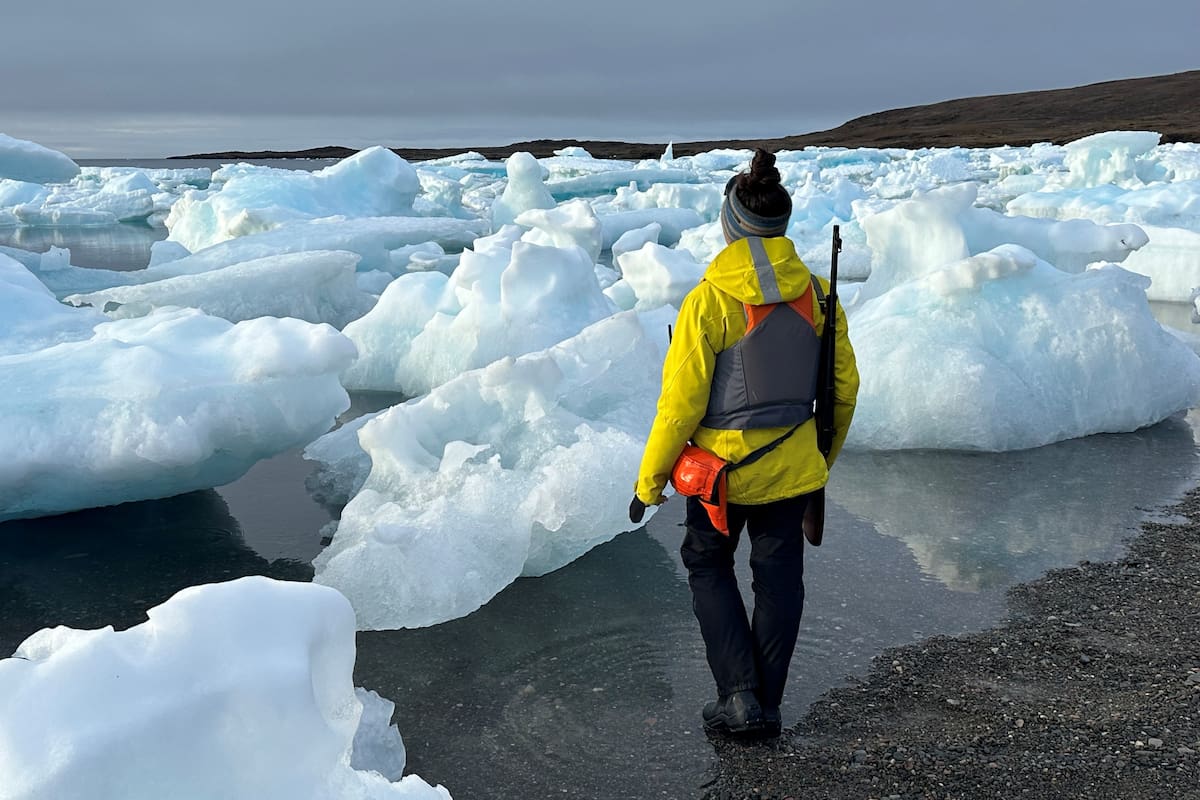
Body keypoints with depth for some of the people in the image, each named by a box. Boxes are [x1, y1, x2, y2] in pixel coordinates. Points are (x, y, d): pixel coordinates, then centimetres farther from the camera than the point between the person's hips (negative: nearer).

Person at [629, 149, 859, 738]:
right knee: (779, 577, 15)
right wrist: (828, 453, 20)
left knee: (707, 564, 18)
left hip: (723, 465, -3)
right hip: (793, 463, 4)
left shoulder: (708, 301, -18)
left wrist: (649, 481, -5)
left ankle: (739, 695, 12)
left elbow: (681, 402, -17)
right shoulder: (816, 293, -4)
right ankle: (765, 707, 25)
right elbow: (845, 386, 4)